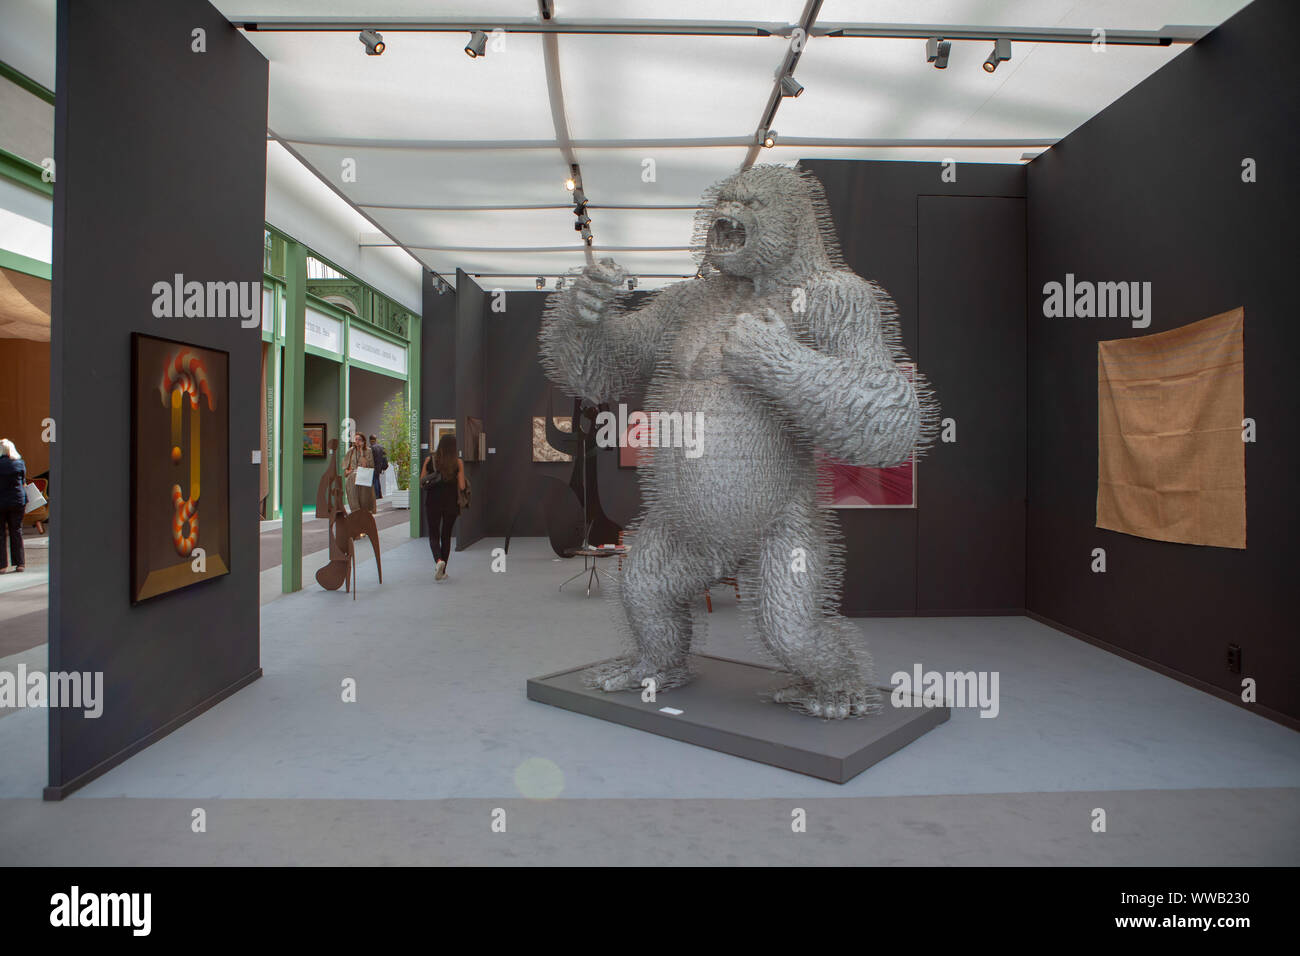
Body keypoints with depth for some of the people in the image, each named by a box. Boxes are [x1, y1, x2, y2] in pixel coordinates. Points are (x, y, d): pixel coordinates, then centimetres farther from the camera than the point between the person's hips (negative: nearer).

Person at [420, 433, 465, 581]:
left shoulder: (429, 460, -2)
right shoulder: (458, 462, -6)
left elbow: (421, 483, -1)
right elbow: (461, 486, -8)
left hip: (433, 503, 0)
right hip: (451, 503, 0)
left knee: (434, 535, 9)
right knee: (446, 535, 13)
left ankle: (439, 560, -19)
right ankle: (442, 571, 17)